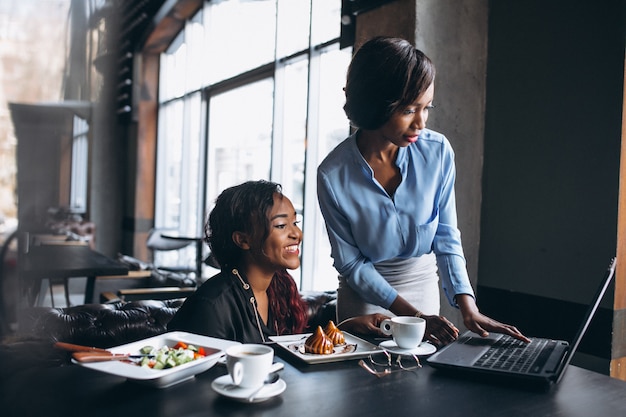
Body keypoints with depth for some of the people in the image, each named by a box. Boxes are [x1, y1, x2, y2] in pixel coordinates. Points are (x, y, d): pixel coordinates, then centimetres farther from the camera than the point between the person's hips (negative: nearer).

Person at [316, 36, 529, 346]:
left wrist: (469, 310, -22)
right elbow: (350, 262, -15)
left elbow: (446, 237, -10)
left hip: (424, 284, 2)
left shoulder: (438, 152, -17)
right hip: (364, 291, -2)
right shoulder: (333, 175, -23)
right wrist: (411, 314, -20)